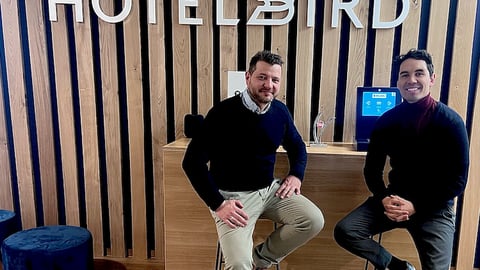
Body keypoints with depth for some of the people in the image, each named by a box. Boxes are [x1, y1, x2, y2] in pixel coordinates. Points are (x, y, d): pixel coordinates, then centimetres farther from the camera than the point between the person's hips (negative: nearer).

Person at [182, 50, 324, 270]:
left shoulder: (281, 111, -1)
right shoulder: (223, 112, -18)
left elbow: (297, 146, 19)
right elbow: (192, 161, -17)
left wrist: (296, 175, 0)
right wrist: (217, 204, -20)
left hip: (270, 189, 6)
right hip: (233, 195, -6)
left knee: (314, 220, -10)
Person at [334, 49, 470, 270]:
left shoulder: (450, 121, -11)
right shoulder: (387, 120, -3)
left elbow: (458, 181, -9)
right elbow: (372, 169, 4)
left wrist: (416, 206, -17)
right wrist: (384, 199, -15)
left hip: (435, 206, -2)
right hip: (394, 198, 3)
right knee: (344, 231, -13)